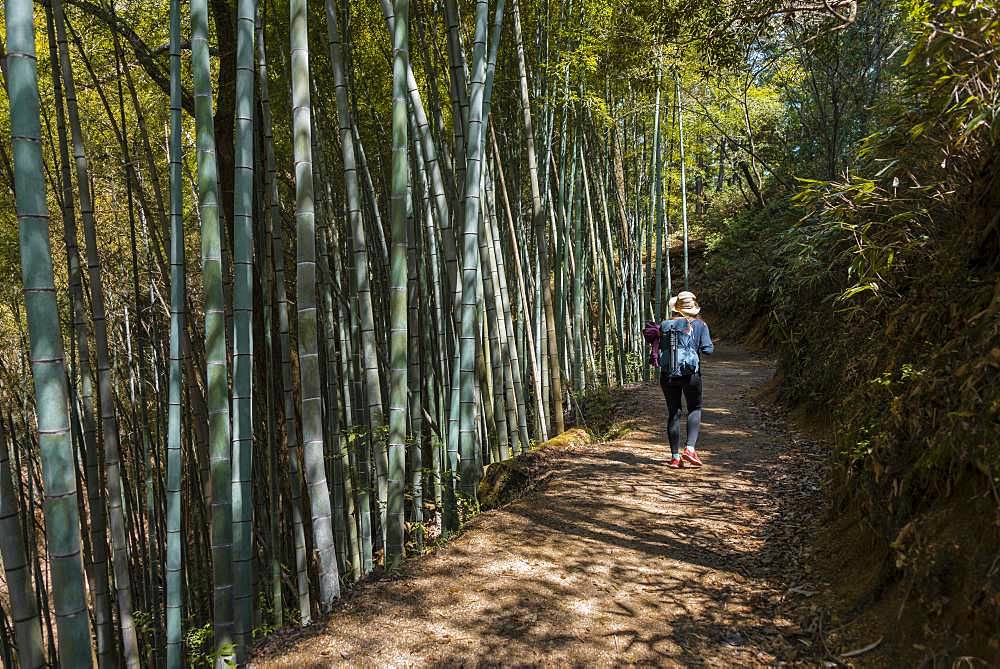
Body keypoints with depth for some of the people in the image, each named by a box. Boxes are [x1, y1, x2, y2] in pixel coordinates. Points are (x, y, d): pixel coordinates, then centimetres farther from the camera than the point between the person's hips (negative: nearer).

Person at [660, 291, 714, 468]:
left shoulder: (666, 324, 0)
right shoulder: (700, 325, -2)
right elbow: (708, 349, -9)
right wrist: (699, 347, 10)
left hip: (668, 375, 1)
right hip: (691, 374, -1)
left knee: (673, 413, 9)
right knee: (695, 410, 16)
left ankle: (675, 456, 11)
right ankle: (690, 448, -1)